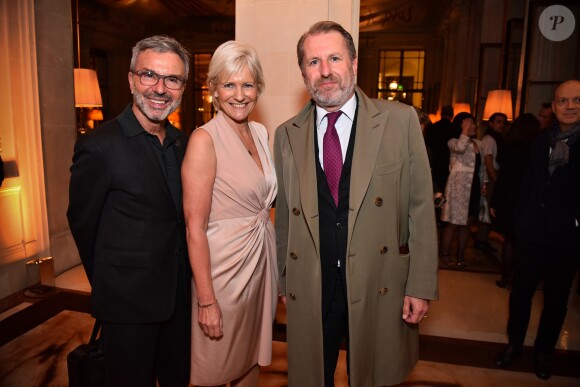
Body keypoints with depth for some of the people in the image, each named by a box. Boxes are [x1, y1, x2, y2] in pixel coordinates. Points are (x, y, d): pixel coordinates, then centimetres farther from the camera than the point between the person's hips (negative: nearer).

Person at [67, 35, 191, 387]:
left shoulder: (183, 143, 2)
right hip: (128, 304, -5)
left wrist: (182, 279, 9)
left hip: (180, 295, 6)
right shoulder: (100, 146, -18)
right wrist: (110, 285, 3)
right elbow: (82, 223, -9)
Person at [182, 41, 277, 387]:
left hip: (263, 259, 6)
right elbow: (195, 227, -17)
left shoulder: (261, 133, 4)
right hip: (224, 265, -6)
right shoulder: (205, 139, -16)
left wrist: (278, 269, 9)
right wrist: (206, 300, -17)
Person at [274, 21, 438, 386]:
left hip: (379, 288, -1)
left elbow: (421, 206, -4)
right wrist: (284, 280, 9)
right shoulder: (287, 135, 1)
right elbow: (284, 216, 6)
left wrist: (421, 285, -6)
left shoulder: (400, 120, -5)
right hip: (309, 291, 2)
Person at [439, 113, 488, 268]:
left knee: (467, 223, 10)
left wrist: (484, 182, 11)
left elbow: (482, 166, 21)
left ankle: (460, 255, 20)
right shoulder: (454, 142, -4)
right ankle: (444, 255, 7)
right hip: (459, 186, -7)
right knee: (453, 223, -4)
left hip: (474, 186, 7)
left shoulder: (478, 143, 16)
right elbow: (460, 148, -29)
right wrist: (465, 130, -18)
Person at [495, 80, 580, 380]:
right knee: (521, 292, 11)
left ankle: (544, 350, 33)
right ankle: (514, 343, 31)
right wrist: (520, 221, 6)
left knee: (556, 299, 14)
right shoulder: (541, 141, 6)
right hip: (533, 232, 3)